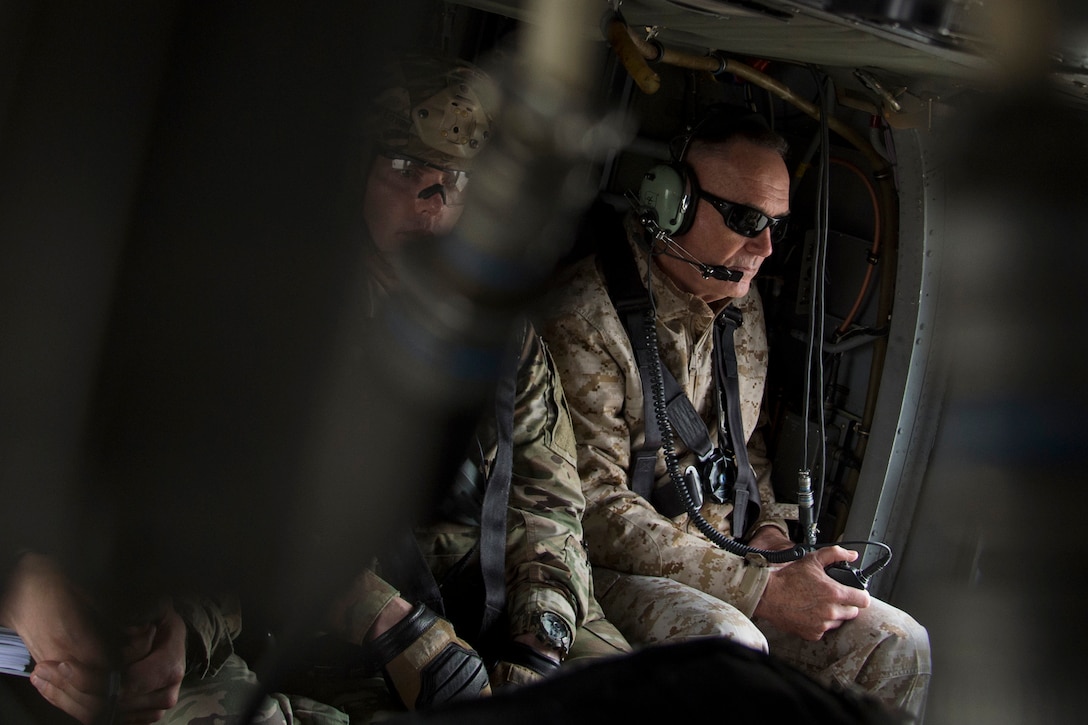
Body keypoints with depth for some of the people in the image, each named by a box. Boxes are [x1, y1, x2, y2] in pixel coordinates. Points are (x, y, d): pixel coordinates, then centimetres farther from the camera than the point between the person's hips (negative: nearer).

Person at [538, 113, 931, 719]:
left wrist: (769, 529, 4)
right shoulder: (585, 316, -16)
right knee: (729, 644, -37)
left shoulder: (744, 306, 11)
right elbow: (597, 509, -21)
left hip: (727, 559, 7)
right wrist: (763, 589, -24)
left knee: (897, 646, -9)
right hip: (616, 570, -7)